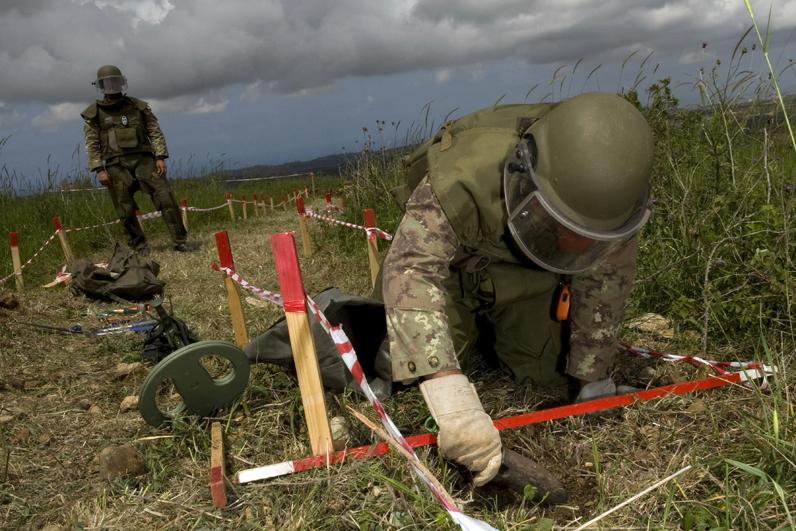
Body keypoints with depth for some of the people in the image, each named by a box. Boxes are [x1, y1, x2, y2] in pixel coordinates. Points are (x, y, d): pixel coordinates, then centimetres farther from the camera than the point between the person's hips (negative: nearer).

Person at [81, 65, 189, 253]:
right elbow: (92, 145, 3)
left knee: (165, 198, -12)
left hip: (143, 159, 1)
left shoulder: (139, 106, 11)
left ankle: (180, 241, -8)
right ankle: (139, 247, 14)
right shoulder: (94, 114, 6)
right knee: (126, 211, 0)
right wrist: (99, 170, -6)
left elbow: (155, 133, 8)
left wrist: (160, 157, -3)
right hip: (116, 166, 0)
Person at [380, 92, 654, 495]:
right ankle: (471, 328, 25)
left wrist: (594, 379, -13)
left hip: (529, 277, 3)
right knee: (411, 362, -8)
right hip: (453, 264, -2)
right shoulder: (466, 172, -45)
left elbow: (605, 279, -17)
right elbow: (410, 268, -55)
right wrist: (453, 402, -66)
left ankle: (492, 336, 30)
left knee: (548, 374, -2)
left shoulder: (612, 188, -30)